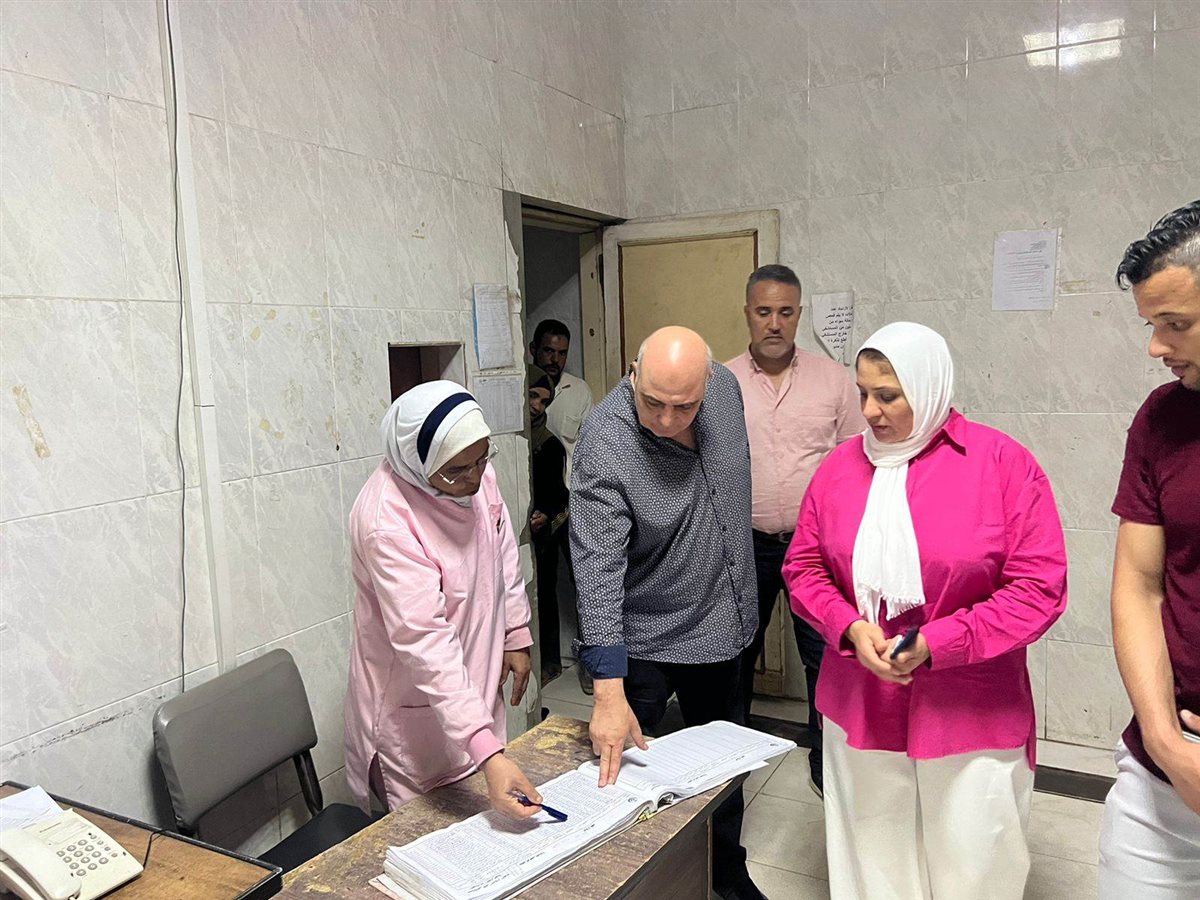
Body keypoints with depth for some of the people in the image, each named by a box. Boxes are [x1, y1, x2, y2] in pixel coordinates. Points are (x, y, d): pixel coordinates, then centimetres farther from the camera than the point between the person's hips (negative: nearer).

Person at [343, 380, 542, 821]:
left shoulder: (475, 473, -9)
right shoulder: (387, 524, -32)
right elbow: (426, 646, -35)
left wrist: (517, 635, 11)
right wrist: (487, 751, -38)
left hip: (476, 686, 7)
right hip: (415, 714, -7)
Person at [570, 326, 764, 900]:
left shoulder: (724, 385, -10)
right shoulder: (604, 445, -28)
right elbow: (597, 570, -31)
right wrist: (608, 693, -35)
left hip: (723, 622, 6)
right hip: (644, 642, -6)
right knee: (621, 765, 8)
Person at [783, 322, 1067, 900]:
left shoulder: (1003, 463, -8)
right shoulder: (841, 466, 2)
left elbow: (1040, 587, -10)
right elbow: (803, 567, 6)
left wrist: (935, 644, -17)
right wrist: (851, 628, -12)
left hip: (970, 718, -2)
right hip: (860, 710, 3)